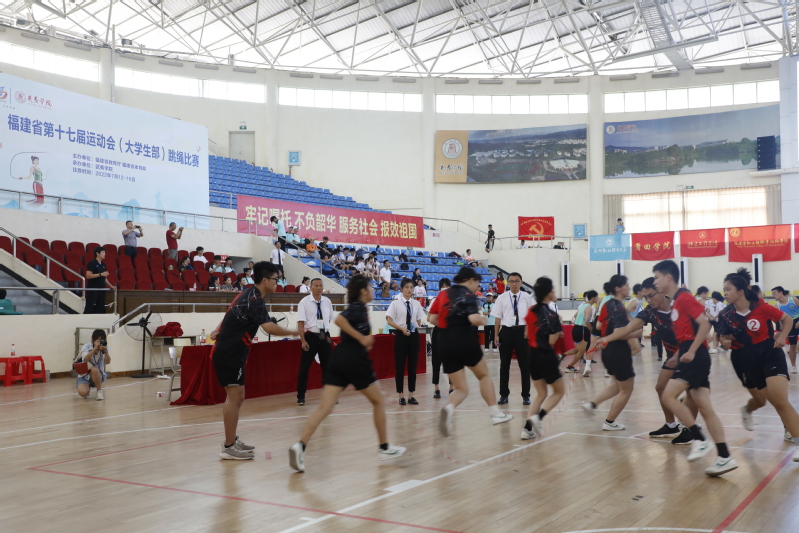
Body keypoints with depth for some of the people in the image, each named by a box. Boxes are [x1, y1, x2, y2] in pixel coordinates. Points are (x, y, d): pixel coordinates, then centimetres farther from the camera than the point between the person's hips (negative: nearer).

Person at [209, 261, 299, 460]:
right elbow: (269, 327, -30)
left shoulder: (248, 295, 13)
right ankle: (229, 447, -5)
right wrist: (293, 332, -23)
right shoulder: (255, 300, -19)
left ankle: (231, 440, 23)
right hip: (230, 354, -10)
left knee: (236, 397, 15)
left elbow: (230, 315, 24)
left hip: (228, 352, 10)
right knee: (235, 398, -8)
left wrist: (218, 331, 22)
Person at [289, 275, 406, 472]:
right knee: (378, 401, 13)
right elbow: (339, 320, -22)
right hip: (355, 360, -7)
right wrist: (362, 338, -18)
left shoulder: (356, 307, 20)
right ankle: (384, 447, 22)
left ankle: (300, 446, -21)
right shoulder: (359, 307, -5)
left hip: (338, 359, 7)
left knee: (324, 407, -4)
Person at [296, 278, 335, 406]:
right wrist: (303, 340, -15)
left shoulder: (327, 301, 6)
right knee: (304, 368, 0)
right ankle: (301, 396, 10)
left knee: (327, 366, 7)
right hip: (310, 336, -4)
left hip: (324, 336, 4)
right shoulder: (304, 302, -7)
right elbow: (300, 322, -10)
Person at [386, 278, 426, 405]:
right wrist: (402, 328, -17)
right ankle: (401, 396, 10)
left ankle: (411, 396, 13)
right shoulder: (396, 303, -3)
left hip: (413, 335, 3)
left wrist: (417, 326, -4)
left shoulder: (416, 304, 8)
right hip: (401, 336, -3)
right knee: (400, 366, 0)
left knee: (412, 366, 6)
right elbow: (389, 320, -6)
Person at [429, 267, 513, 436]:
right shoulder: (468, 295, -5)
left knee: (461, 389, 9)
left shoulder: (443, 294, 12)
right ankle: (495, 413, 19)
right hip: (465, 342, -5)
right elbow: (474, 319, -21)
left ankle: (448, 408, -22)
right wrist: (484, 320, 1)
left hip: (446, 345, 5)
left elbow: (432, 319, 8)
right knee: (484, 375, 22)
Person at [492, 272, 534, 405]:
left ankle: (525, 395, 14)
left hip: (522, 331, 0)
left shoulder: (526, 297, 2)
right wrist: (496, 335, 0)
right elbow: (498, 317, 4)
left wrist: (528, 328, -7)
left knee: (525, 364, 4)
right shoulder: (502, 298, 3)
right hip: (506, 331, 1)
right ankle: (504, 394, 17)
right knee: (504, 365, 7)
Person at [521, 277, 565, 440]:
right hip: (546, 357, -7)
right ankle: (538, 416, -8)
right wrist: (558, 330, -1)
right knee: (559, 391, 13)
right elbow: (552, 341, -17)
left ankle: (527, 429, 6)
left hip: (533, 355, 7)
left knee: (541, 394, 17)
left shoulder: (531, 311, 4)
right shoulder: (551, 314, -16)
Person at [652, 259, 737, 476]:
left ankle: (700, 440, -8)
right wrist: (679, 354, 20)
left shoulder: (683, 297, -10)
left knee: (669, 396, -13)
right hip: (690, 357, 10)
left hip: (694, 357, -10)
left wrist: (691, 351, -20)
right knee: (705, 408, 4)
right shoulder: (674, 302, 18)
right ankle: (725, 457, 3)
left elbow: (705, 324, -17)